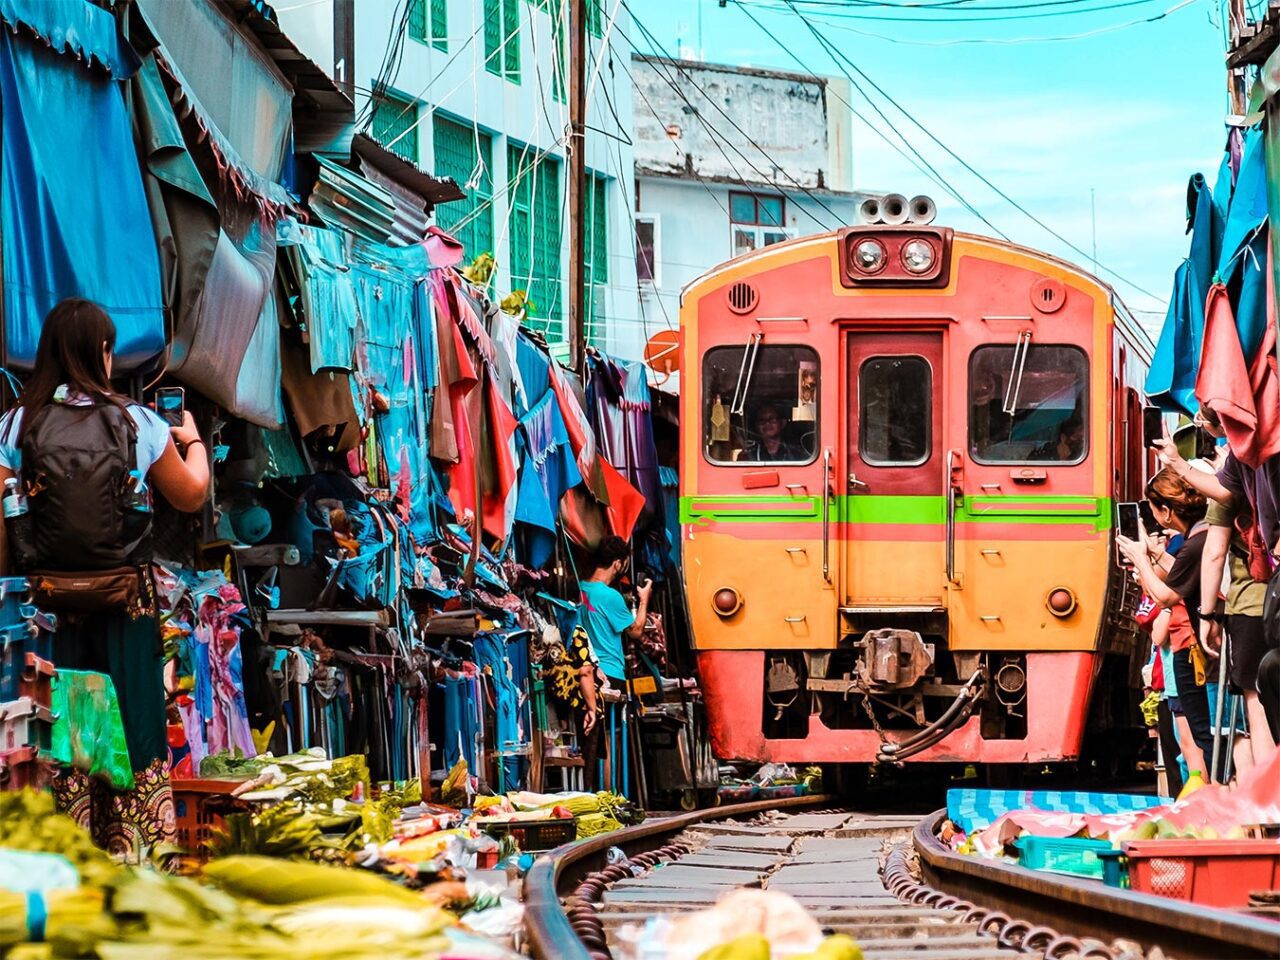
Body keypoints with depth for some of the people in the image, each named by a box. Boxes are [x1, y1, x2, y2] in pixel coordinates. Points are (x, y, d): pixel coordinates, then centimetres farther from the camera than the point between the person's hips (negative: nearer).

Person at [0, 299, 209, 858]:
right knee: (132, 727, 8)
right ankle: (136, 854, 11)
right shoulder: (136, 423, -3)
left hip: (50, 600, 1)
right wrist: (193, 441, 29)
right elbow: (191, 496, 10)